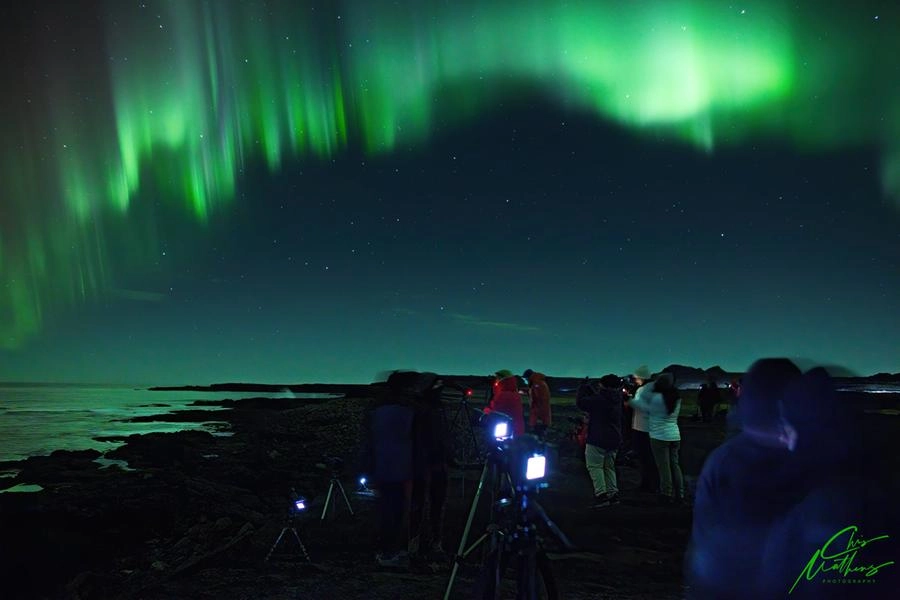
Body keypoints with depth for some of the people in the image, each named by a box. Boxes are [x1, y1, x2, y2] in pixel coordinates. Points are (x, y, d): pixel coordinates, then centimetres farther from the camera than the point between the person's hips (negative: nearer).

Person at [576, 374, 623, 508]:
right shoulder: (616, 399, 6)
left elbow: (580, 402, -13)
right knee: (609, 467, 18)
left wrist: (583, 387, 0)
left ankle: (601, 494, -12)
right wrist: (589, 388, 17)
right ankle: (613, 493, 17)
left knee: (594, 466, -3)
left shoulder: (600, 400, -19)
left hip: (598, 440, -8)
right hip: (614, 440, 9)